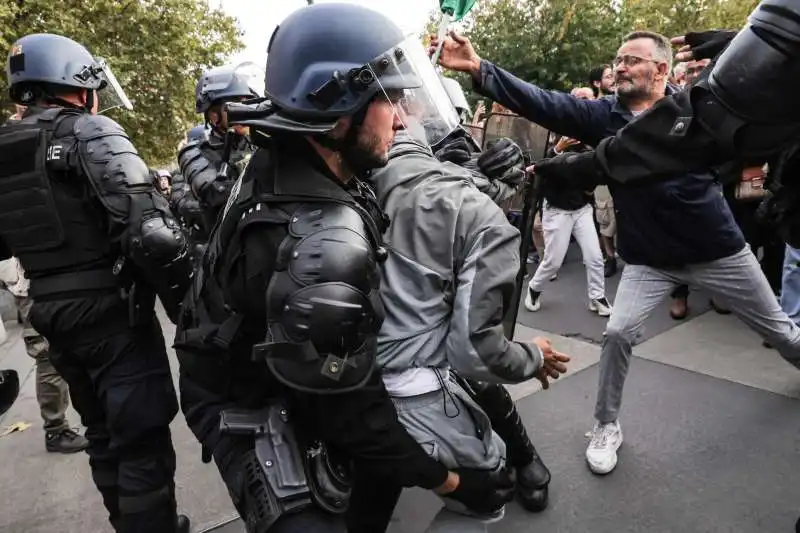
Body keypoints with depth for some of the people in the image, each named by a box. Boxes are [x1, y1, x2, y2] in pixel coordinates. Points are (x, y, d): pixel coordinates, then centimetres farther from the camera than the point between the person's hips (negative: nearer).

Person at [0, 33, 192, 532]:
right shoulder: (91, 132, -12)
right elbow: (150, 230, -23)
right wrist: (187, 303, -13)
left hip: (55, 320, 8)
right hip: (114, 313, -8)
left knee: (105, 437, 22)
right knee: (143, 442, 1)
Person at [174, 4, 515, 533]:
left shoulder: (280, 161, -12)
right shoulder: (320, 246, -38)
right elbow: (348, 410, -27)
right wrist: (448, 480, -15)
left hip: (291, 376, 9)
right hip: (254, 410, -9)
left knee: (387, 447, 20)